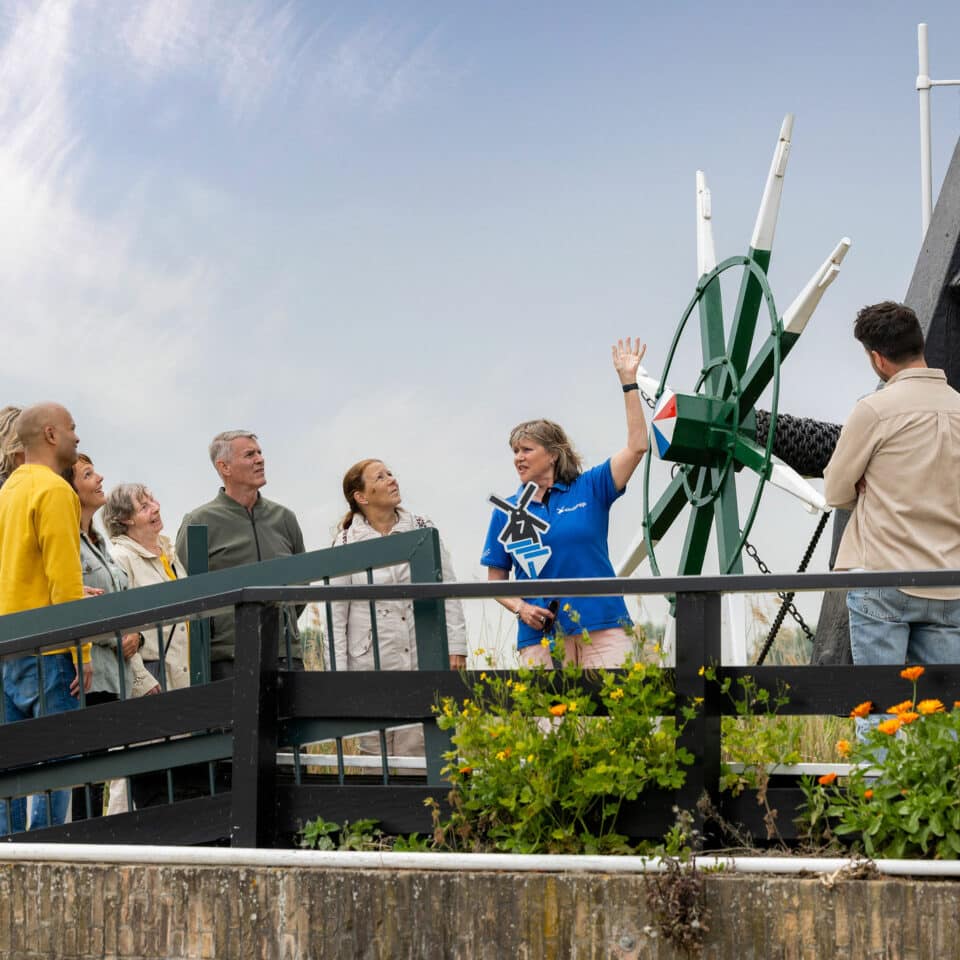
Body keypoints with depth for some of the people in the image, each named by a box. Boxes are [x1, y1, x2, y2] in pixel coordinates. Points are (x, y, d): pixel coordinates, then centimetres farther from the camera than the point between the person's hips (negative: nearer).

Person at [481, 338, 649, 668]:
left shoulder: (589, 489, 7)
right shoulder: (506, 511, 11)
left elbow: (637, 446, -1)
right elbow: (495, 578, 14)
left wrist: (628, 381, -3)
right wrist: (519, 607, -6)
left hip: (601, 630, -1)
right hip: (540, 637, 1)